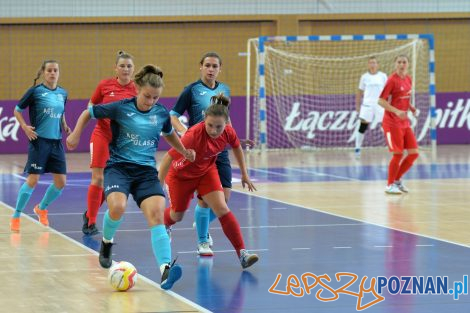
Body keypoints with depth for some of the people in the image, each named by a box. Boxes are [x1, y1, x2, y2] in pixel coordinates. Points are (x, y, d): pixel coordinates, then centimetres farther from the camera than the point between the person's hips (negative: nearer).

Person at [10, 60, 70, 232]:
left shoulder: (62, 93, 9)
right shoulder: (35, 91, -6)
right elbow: (17, 110, 2)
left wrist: (65, 127, 7)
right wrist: (24, 127, -12)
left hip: (56, 142, 5)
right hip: (39, 140, -5)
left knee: (61, 181, 3)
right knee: (33, 179, -9)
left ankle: (41, 208, 29)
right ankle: (15, 217, 3)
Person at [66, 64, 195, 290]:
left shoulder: (161, 113, 5)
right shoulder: (120, 108, -6)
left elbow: (169, 134, 28)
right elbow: (88, 113, 8)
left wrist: (184, 151, 17)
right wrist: (76, 134, 0)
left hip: (146, 170, 3)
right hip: (118, 166, -3)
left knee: (157, 214, -19)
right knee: (118, 207, -30)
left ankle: (165, 270, -32)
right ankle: (106, 243, 4)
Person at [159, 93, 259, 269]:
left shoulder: (228, 132, -24)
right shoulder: (194, 135, -41)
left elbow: (237, 148, 0)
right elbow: (169, 157, -37)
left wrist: (244, 174, 8)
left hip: (207, 171, 3)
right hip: (181, 174, -3)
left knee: (222, 210, -14)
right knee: (177, 215, 16)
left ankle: (242, 254, -14)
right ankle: (164, 227, 54)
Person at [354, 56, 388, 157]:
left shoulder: (383, 76, 5)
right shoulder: (364, 77, 7)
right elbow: (360, 92, 11)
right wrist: (357, 105, 7)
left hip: (380, 104, 0)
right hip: (367, 104, 0)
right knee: (363, 126, -4)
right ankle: (357, 148, 3)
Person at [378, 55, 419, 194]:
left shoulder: (408, 79, 9)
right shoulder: (392, 80, -12)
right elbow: (381, 100, -14)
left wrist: (412, 108, 3)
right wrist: (396, 111, -25)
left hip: (404, 122, 7)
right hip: (392, 123, -7)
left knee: (414, 153, 4)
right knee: (398, 154, -9)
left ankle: (397, 179, 21)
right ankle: (390, 185, 7)